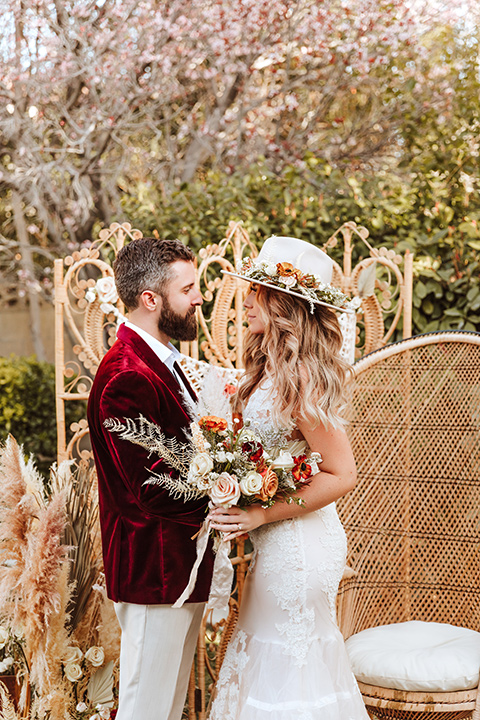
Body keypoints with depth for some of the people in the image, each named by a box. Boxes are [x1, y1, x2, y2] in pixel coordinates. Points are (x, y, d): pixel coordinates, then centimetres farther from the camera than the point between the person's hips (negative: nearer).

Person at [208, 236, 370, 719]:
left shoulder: (300, 379, -21)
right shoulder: (270, 368, 6)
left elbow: (342, 475, -21)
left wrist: (261, 514, -21)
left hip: (297, 546, -9)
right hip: (277, 542, 9)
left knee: (287, 673, 4)